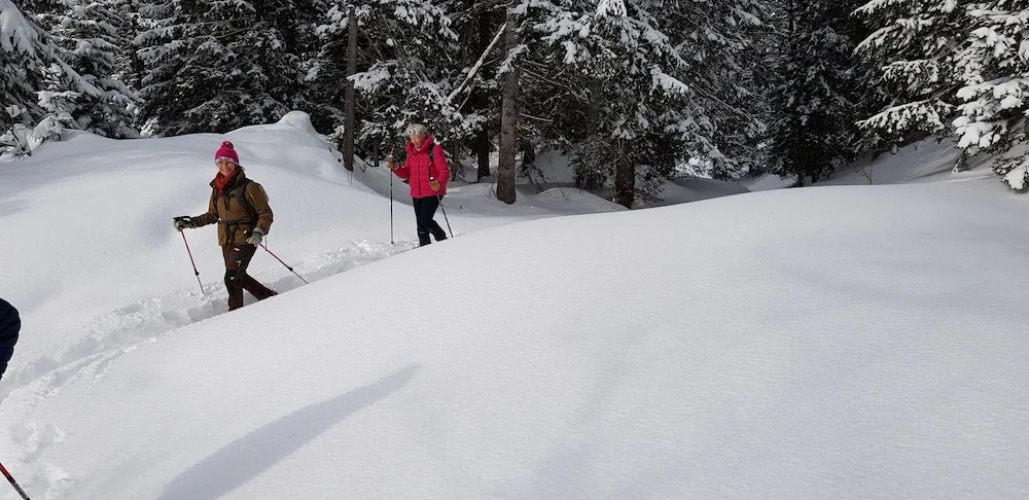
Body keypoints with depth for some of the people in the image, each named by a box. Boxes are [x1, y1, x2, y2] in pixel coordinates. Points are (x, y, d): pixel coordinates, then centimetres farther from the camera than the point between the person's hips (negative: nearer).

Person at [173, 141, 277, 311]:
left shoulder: (248, 187, -12)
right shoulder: (217, 189, 7)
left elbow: (266, 213, -10)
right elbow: (212, 216, 17)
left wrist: (258, 232, -25)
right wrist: (190, 222, 7)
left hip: (245, 240, -7)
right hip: (226, 241, 7)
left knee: (232, 278, -14)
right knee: (239, 277, 15)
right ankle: (269, 296, 31)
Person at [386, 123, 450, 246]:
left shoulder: (434, 150, -9)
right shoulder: (411, 152, 11)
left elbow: (444, 171, -14)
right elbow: (406, 173, 12)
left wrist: (439, 183, -34)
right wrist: (395, 167, -7)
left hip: (433, 192, -6)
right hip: (416, 194, 7)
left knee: (426, 220, -14)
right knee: (420, 223, 8)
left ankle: (443, 240, 7)